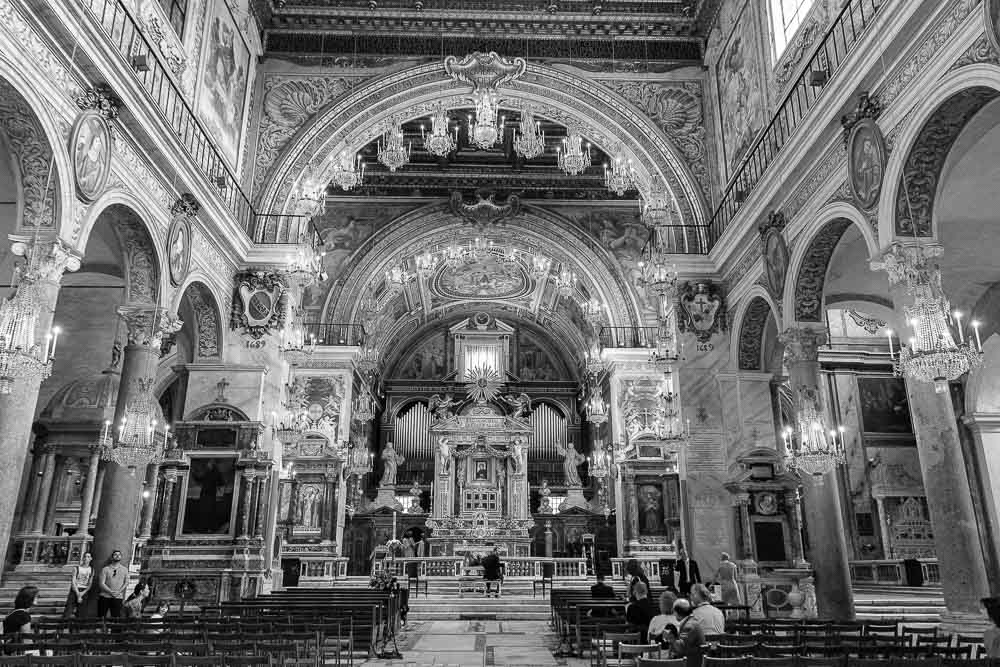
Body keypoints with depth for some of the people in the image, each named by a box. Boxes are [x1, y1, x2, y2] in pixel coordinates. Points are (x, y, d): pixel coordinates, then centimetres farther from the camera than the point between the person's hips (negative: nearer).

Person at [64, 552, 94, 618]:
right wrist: (78, 594, -11)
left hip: (84, 592, 2)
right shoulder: (76, 568, 1)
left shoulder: (91, 570, 7)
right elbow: (73, 582, -5)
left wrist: (82, 593, -10)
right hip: (74, 590, -2)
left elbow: (90, 584, 5)